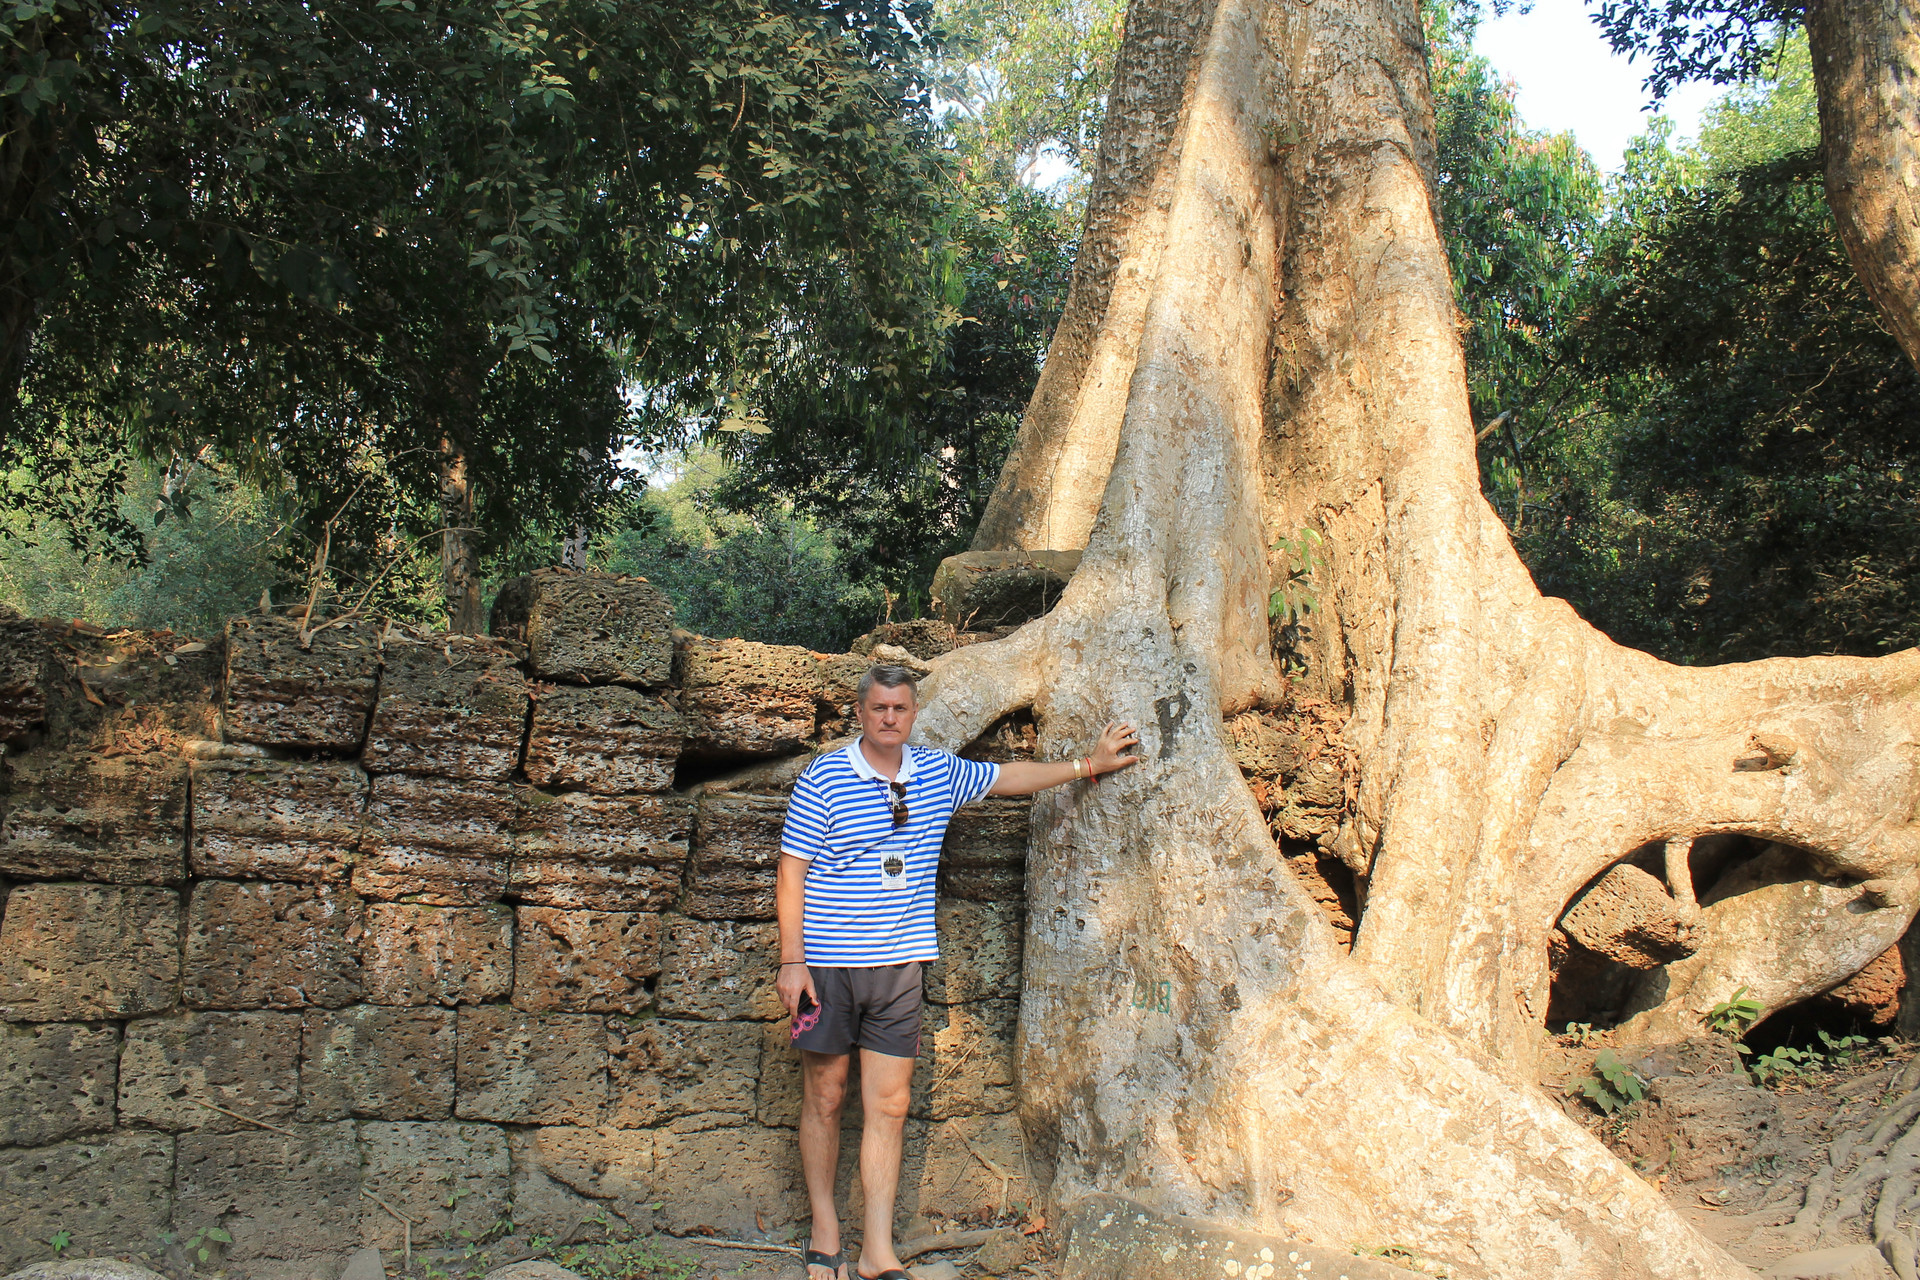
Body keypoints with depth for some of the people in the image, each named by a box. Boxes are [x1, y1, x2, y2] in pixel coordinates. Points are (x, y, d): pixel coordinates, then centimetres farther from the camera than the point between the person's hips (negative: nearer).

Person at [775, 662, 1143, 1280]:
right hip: (828, 963, -3)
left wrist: (1089, 764, 24)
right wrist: (792, 961, -10)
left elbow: (1008, 777, 22)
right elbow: (792, 875, -5)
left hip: (898, 963, 3)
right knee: (823, 1098, 6)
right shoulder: (822, 780, -6)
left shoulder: (938, 773, 6)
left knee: (889, 1103, 2)